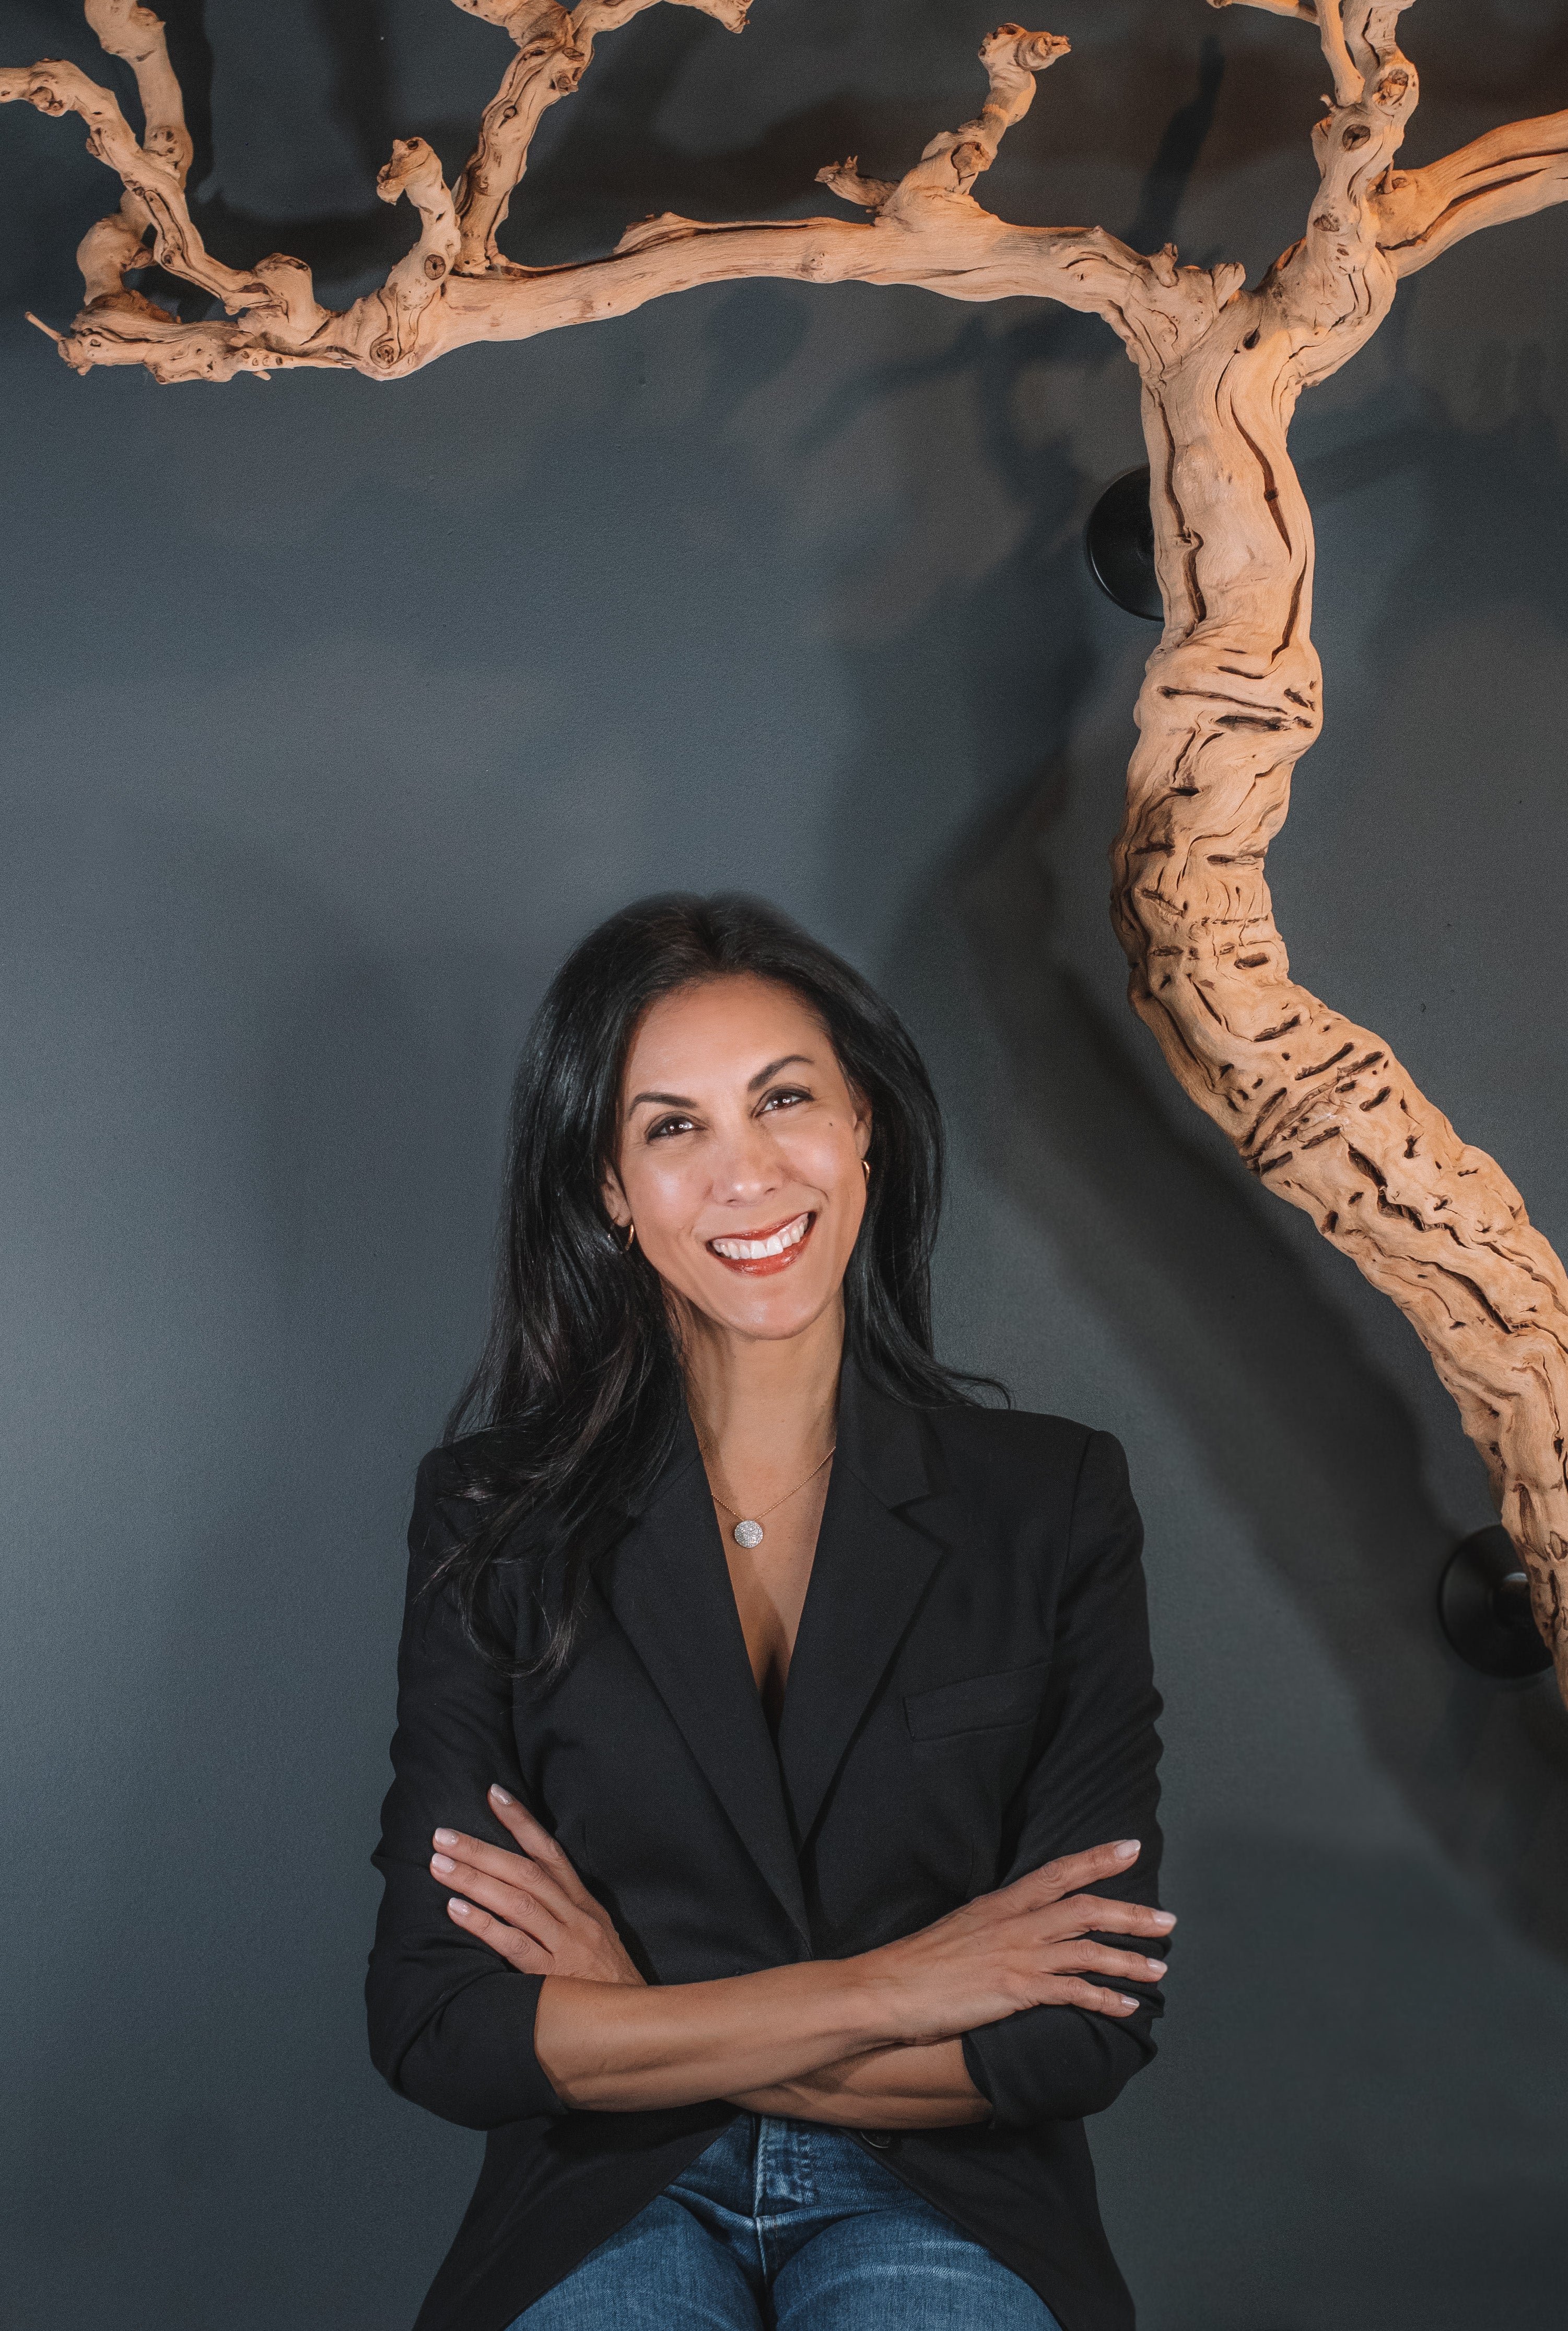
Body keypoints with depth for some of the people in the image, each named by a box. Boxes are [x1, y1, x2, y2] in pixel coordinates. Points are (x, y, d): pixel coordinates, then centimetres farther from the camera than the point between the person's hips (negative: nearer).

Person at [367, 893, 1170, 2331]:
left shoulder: (1055, 1500, 1)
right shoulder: (495, 1513, 1)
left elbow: (1090, 2027, -4)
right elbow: (435, 2026, -6)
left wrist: (638, 2030, -7)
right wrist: (883, 1992, -11)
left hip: (938, 2205, 0)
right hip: (610, 2209, 0)